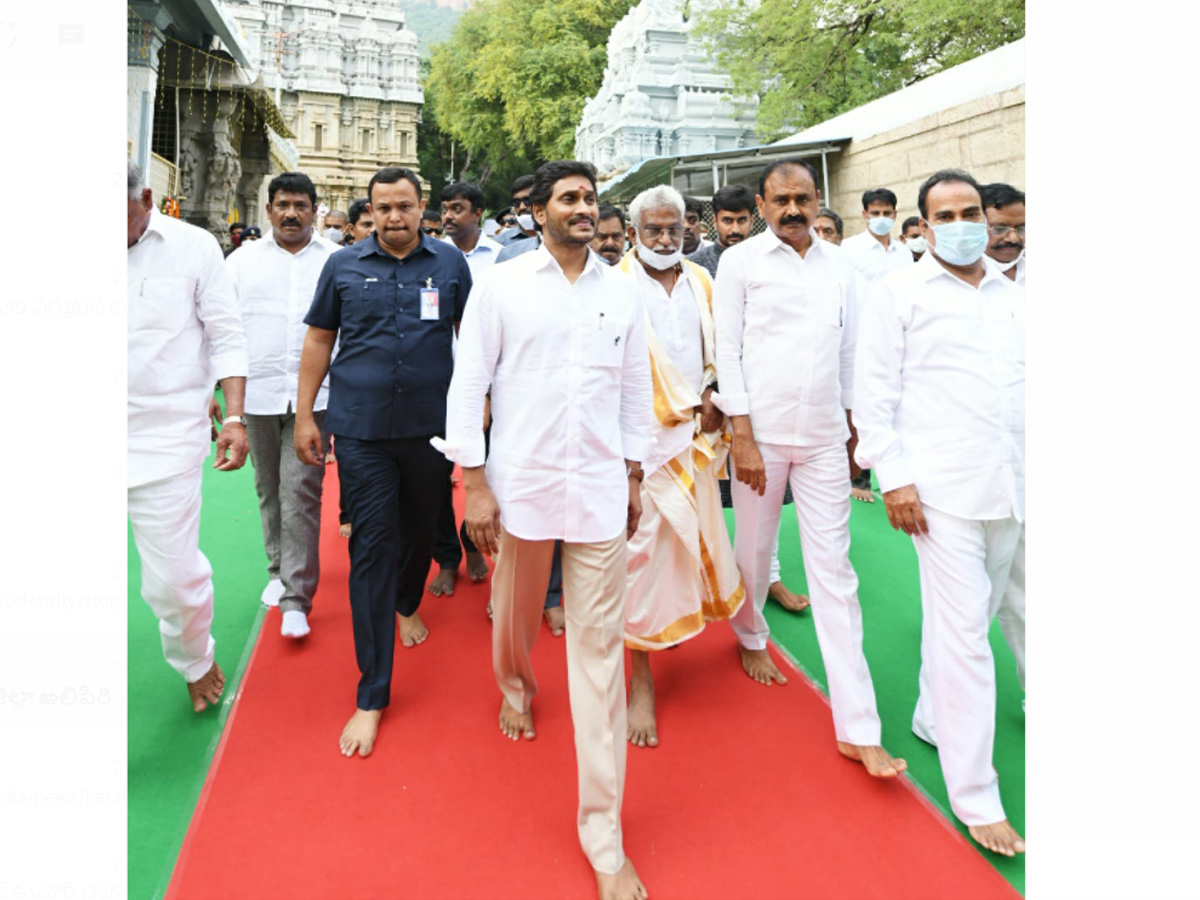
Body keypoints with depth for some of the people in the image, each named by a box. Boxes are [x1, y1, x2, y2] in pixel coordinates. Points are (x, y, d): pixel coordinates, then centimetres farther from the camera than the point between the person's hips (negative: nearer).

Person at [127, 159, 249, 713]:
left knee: (173, 577, 2)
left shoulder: (193, 246, 1)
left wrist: (234, 418, -4)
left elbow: (226, 336, 3)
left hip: (165, 439, -2)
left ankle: (196, 662, 32)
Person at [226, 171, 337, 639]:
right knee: (268, 490, 12)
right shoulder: (243, 259, 10)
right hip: (258, 393, 3)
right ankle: (279, 569, 32)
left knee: (301, 492, -7)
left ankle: (297, 599, -4)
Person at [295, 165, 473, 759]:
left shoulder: (449, 263, 4)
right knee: (372, 547, -3)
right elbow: (318, 339, 9)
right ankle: (372, 695, 4)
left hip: (432, 425, 1)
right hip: (360, 429, -1)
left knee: (420, 528, 17)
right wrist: (304, 414, 6)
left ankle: (408, 605, 51)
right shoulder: (343, 266, 4)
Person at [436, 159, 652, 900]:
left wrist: (635, 475, 12)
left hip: (599, 488, 1)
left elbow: (637, 387, 12)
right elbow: (468, 384, -1)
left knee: (599, 649, 1)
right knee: (516, 615, 18)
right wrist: (474, 485, -5)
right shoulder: (501, 285, 0)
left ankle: (604, 836, 11)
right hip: (522, 482, 0)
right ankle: (516, 687, 57)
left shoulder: (622, 290, 6)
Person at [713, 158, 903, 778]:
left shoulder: (839, 264, 9)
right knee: (754, 551, 14)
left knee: (834, 572, 1)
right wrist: (741, 437, -11)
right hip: (762, 433, -2)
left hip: (823, 437, 2)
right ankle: (752, 639, 46)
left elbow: (850, 350, 13)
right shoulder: (740, 262, 0)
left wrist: (852, 427, 12)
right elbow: (728, 350, -5)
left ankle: (857, 727, 4)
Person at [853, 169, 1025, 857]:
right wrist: (893, 478, -10)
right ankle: (976, 798, 7)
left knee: (974, 620, 14)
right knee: (964, 635, -4)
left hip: (1011, 489, 5)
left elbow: (1029, 387, 17)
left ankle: (934, 715, 37)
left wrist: (1034, 480, 11)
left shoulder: (1014, 297, 15)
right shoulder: (900, 293, 0)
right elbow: (875, 391, -4)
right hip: (942, 490, -5)